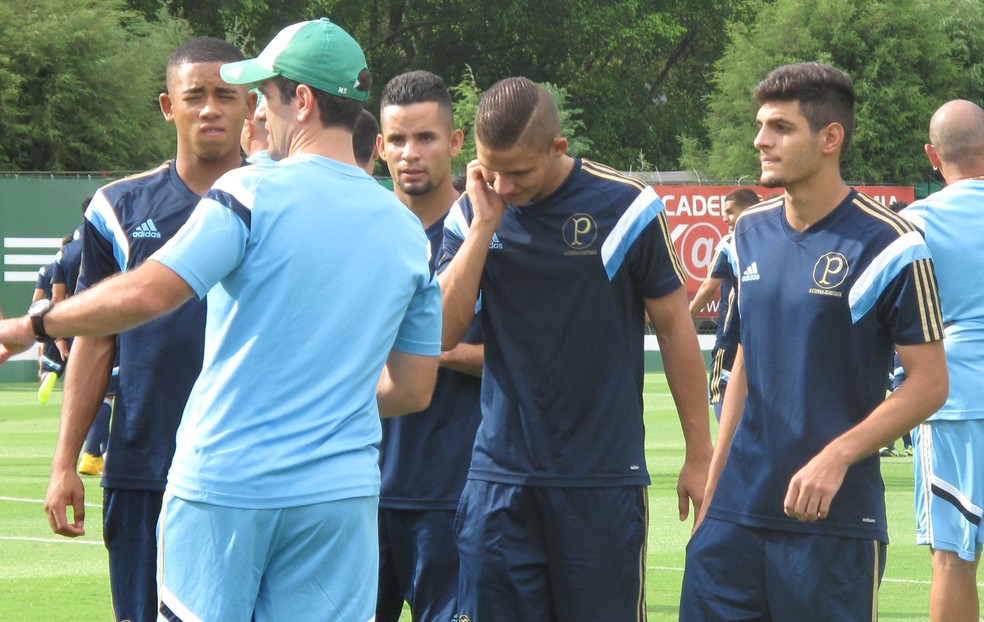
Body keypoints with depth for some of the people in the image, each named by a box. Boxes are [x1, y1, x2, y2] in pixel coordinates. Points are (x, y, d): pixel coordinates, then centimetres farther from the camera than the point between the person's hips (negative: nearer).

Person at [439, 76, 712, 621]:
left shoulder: (624, 207, -5)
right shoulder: (470, 215, 4)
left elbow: (675, 329, 3)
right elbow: (440, 334, -5)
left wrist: (700, 455, 4)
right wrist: (483, 227, -11)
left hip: (603, 478, -3)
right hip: (499, 476, 3)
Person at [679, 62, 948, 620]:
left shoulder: (885, 243, -9)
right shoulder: (752, 231, 10)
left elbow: (929, 383, -9)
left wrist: (837, 456, -19)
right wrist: (713, 476, 16)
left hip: (836, 516, -5)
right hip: (737, 509, 5)